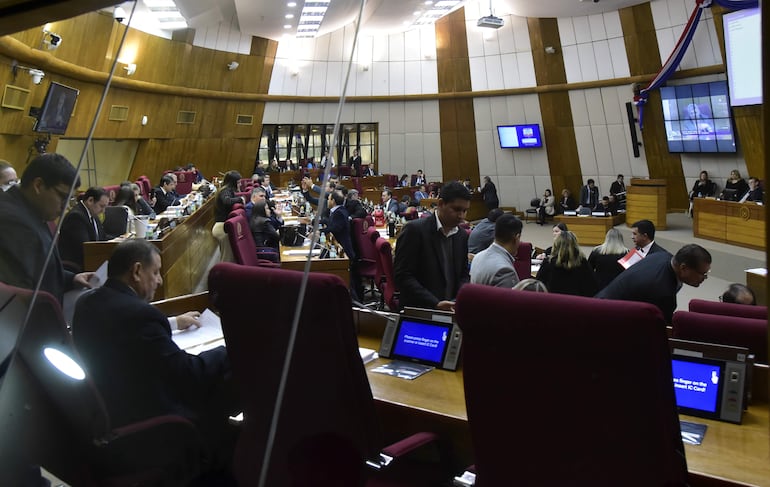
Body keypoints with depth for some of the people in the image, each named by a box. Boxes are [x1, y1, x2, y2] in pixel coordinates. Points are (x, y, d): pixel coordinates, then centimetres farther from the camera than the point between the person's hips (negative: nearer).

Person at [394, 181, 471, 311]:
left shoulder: (462, 236, 8)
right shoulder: (415, 230, -10)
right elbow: (402, 276, -13)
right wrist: (435, 303, -18)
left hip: (450, 309, 5)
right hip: (418, 311, -5)